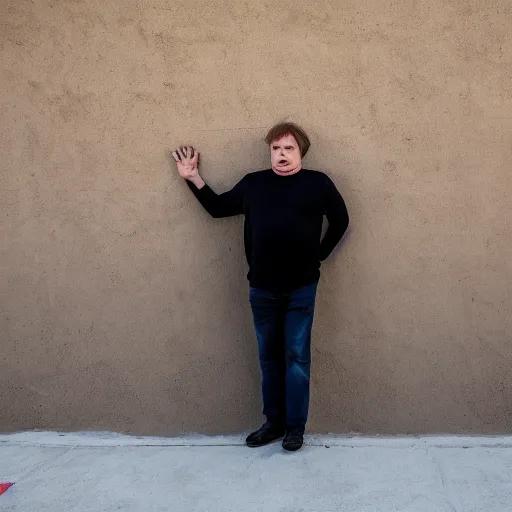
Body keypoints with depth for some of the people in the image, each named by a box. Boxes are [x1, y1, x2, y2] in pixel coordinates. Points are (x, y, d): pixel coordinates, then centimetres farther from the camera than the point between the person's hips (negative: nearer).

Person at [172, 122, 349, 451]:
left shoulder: (318, 183, -1)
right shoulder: (253, 183, 5)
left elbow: (341, 220, 8)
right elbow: (218, 208, 14)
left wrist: (320, 254, 4)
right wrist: (193, 178, 9)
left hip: (301, 288, -2)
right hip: (262, 288, 3)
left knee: (297, 356, 3)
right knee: (269, 356, 11)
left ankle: (296, 426, 15)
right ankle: (274, 422, 25)